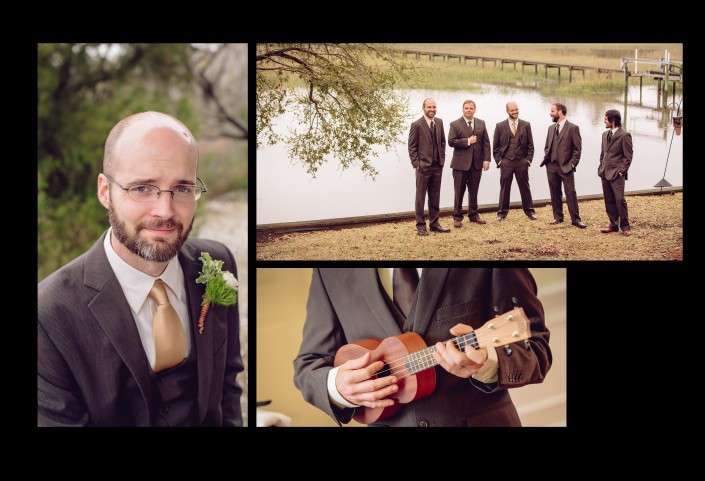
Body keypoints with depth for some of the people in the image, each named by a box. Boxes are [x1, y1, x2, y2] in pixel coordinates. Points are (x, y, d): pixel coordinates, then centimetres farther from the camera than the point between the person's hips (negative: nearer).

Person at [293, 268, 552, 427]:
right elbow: (308, 363, 4)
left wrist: (488, 364, -28)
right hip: (386, 421, 2)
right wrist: (336, 386, -17)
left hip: (481, 419, -1)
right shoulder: (330, 271, -1)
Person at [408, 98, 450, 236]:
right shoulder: (417, 125, -8)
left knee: (435, 197, 11)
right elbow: (412, 147, -6)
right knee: (420, 197, 2)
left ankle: (434, 223, 20)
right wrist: (416, 164, -10)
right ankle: (420, 226, 7)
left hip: (437, 166, 5)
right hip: (423, 166, -5)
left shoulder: (439, 122, 8)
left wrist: (442, 159, 8)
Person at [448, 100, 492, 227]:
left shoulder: (481, 124, 11)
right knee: (459, 192, 1)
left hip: (477, 163, 3)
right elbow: (451, 141, -12)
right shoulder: (455, 124, 0)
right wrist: (467, 141, -15)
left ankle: (473, 215, 20)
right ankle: (457, 217, 8)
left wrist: (486, 159, -2)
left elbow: (486, 143, 7)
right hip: (461, 163, -3)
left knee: (474, 191, 9)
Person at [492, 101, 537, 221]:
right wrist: (498, 161, -2)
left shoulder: (526, 125, 5)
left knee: (525, 187, 7)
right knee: (504, 188, 3)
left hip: (522, 162, 1)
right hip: (506, 162, -1)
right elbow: (496, 147, 5)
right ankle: (502, 212, 10)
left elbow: (530, 145, 7)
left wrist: (528, 159, -1)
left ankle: (529, 211, 16)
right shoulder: (500, 126, 3)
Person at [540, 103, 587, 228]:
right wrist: (546, 158, 6)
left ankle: (576, 219, -1)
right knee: (555, 193, 9)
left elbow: (577, 148, -6)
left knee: (571, 193, -5)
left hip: (566, 167, -6)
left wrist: (572, 164, -10)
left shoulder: (573, 128, -5)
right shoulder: (551, 128, 13)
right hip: (551, 166, 6)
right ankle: (557, 217, 18)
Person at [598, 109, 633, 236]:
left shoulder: (624, 135, -8)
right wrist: (601, 168, 11)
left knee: (620, 199, -8)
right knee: (609, 201, 8)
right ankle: (613, 225, 16)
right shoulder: (605, 134, 14)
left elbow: (628, 157, -8)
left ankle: (625, 226, 1)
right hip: (605, 173, 7)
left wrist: (621, 171, -13)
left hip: (616, 174, -7)